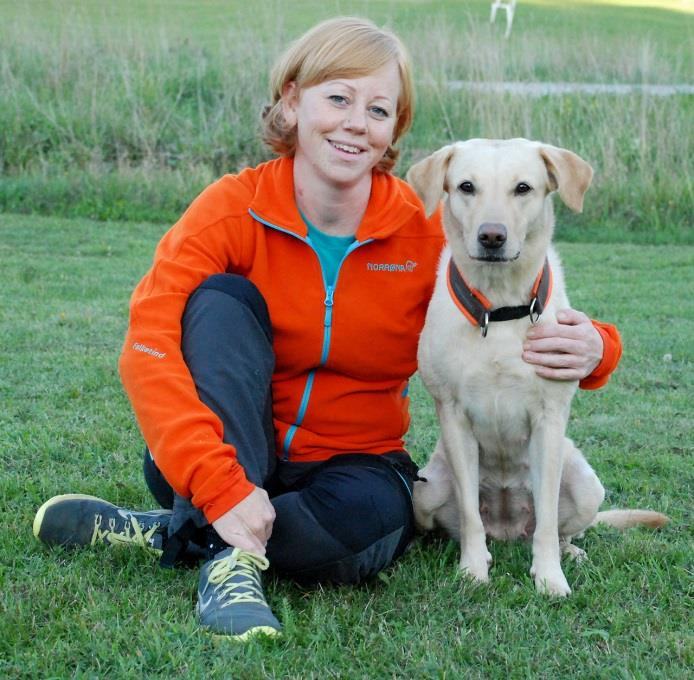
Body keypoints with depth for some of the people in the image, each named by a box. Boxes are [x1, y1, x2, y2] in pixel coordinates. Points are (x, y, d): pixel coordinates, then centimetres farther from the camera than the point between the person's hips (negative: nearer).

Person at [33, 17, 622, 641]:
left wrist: (589, 349, -28)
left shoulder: (426, 234, -8)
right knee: (222, 297, -24)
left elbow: (526, 334, -1)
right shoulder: (234, 209, -12)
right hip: (233, 460, 0)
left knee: (373, 515, -34)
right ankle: (230, 558, -33)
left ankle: (167, 536, -16)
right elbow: (148, 345, -26)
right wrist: (221, 487, -40)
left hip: (351, 467, 1)